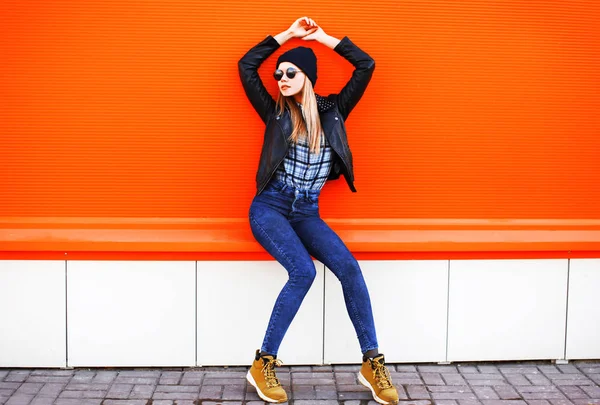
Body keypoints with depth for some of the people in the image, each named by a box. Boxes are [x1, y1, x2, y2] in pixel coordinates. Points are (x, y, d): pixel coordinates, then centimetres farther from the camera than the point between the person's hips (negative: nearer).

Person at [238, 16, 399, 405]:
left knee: (349, 268, -21)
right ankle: (263, 364, -16)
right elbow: (246, 66, 0)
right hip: (269, 208, -2)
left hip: (307, 213, 3)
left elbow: (366, 66, 4)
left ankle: (372, 363, -12)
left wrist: (323, 37, 7)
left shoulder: (332, 110, 6)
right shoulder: (275, 112, 4)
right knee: (303, 271, -27)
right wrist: (288, 34, 5)